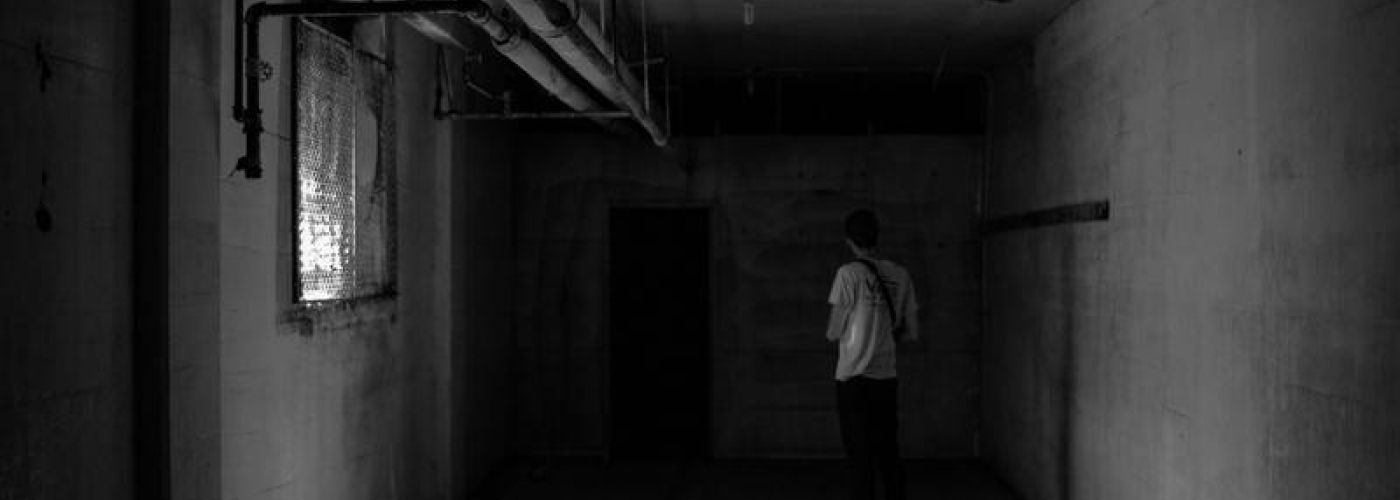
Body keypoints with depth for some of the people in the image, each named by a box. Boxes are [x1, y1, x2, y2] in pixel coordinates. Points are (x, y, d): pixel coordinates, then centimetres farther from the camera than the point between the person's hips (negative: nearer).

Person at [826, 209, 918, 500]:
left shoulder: (849, 273, -10)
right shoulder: (900, 276, 4)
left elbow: (833, 333, -7)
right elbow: (912, 333, 9)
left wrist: (834, 332, 15)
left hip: (854, 378, -4)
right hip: (887, 378, 4)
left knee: (861, 458, -1)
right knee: (889, 457, 12)